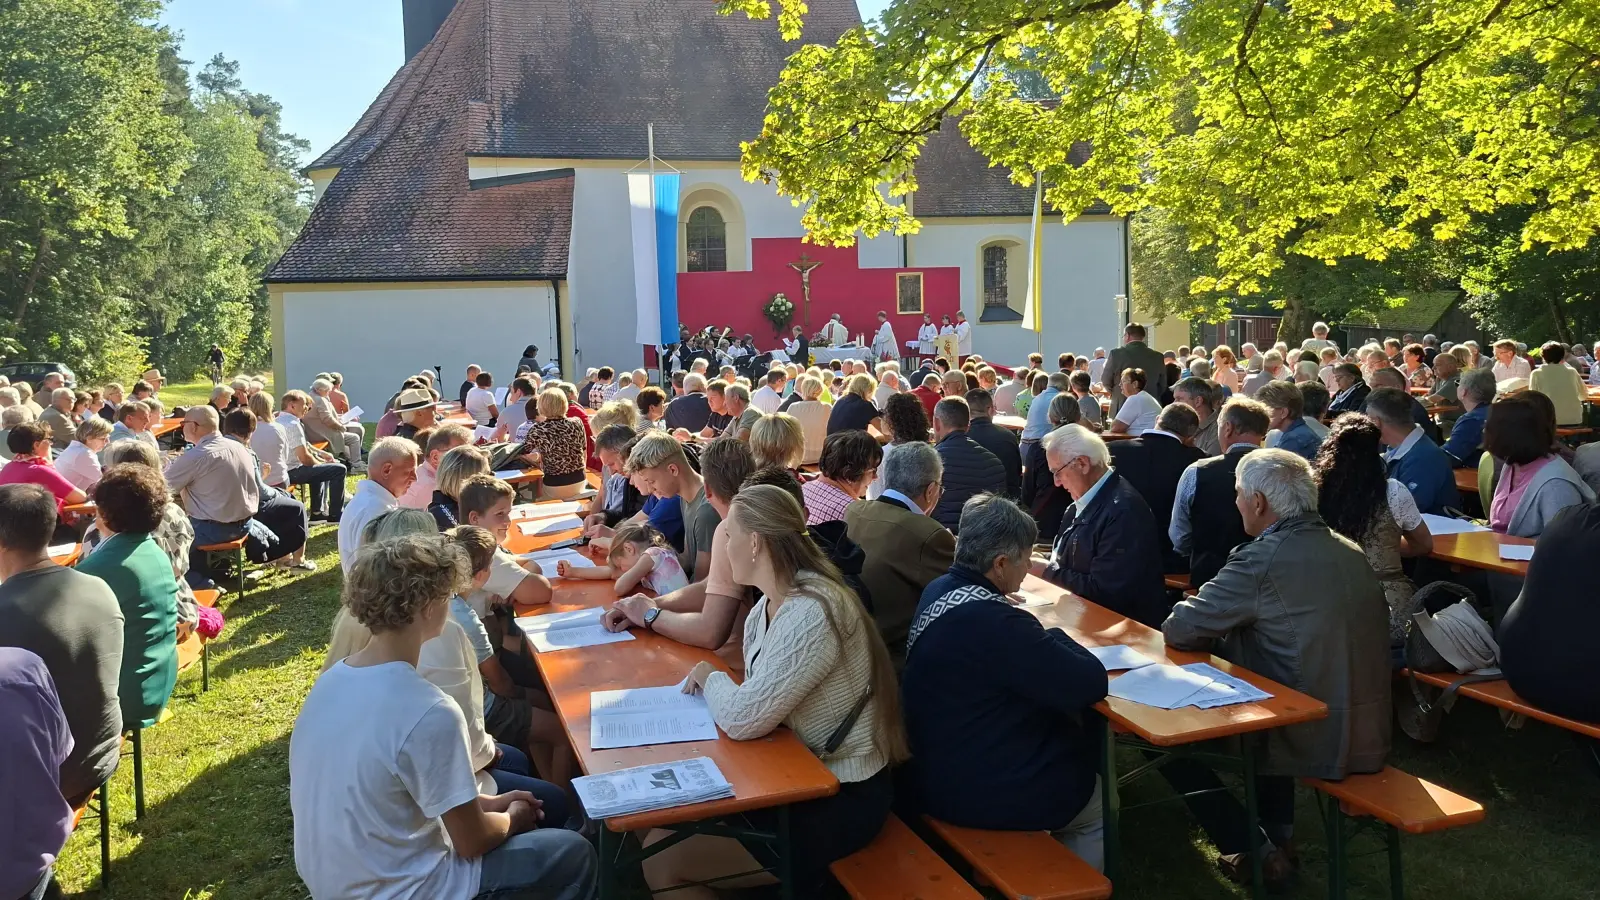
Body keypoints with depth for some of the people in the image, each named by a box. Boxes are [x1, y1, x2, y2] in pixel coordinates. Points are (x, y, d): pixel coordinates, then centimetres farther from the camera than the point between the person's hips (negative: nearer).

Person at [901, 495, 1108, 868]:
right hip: (981, 792, -8)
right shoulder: (992, 620, -30)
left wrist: (1041, 641, -3)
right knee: (1100, 808, 16)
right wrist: (1053, 637, -6)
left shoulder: (938, 590, -1)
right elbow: (1091, 683, -23)